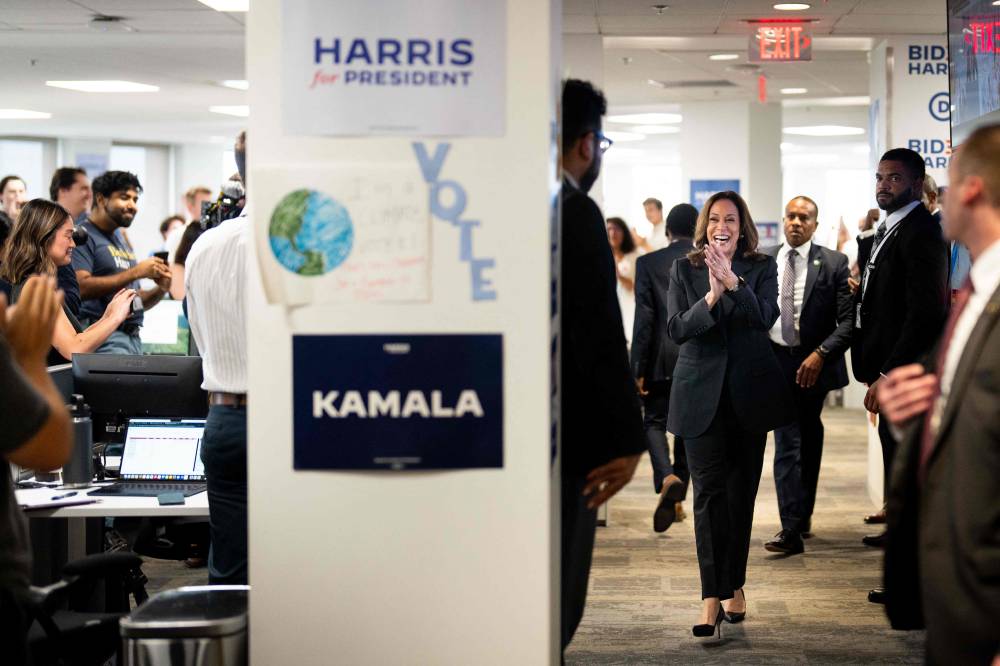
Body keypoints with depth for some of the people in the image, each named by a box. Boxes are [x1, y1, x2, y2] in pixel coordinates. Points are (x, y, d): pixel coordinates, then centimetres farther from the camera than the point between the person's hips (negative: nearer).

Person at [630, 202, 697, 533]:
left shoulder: (648, 263, -4)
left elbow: (644, 318, -7)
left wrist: (638, 369, -4)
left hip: (662, 360, -2)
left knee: (655, 422, 8)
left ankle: (667, 478, -18)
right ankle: (676, 499, 18)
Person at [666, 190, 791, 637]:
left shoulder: (761, 268, 4)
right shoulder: (684, 270, 4)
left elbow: (767, 316, -13)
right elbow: (676, 329, -6)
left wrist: (733, 283, -28)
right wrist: (711, 297, -22)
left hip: (749, 394, 1)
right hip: (702, 395, -1)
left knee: (742, 492, 7)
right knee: (709, 491, -10)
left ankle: (733, 586, 19)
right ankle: (713, 597, -15)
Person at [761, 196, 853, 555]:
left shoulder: (834, 264, -4)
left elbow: (847, 321, -8)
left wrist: (820, 354, -20)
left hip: (815, 363, 0)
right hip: (776, 360, 0)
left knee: (809, 440, 15)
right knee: (787, 444, -7)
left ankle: (803, 513, 29)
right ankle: (792, 529, -9)